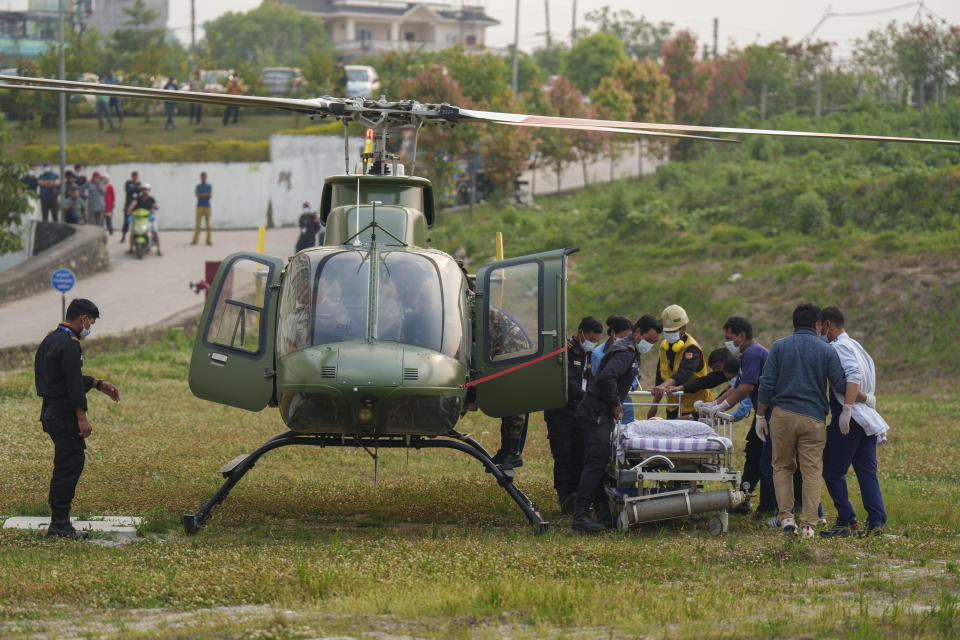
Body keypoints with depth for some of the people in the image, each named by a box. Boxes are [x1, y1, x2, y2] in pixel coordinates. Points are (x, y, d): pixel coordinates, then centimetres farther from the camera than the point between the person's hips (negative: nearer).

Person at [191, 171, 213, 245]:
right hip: (199, 206, 0)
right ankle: (195, 240, -9)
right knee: (198, 224, -7)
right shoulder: (198, 186, 9)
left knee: (208, 224, -2)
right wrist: (206, 195, -6)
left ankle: (208, 240, 1)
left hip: (207, 207, 0)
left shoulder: (209, 186, 7)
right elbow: (197, 195, -7)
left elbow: (210, 196, -5)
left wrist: (201, 195, -6)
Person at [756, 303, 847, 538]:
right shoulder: (826, 351, 2)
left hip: (783, 414, 1)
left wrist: (760, 416, 7)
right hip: (813, 418, -1)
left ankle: (785, 516, 3)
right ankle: (808, 524, -3)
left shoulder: (779, 347, 4)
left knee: (782, 466, 14)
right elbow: (842, 384, -2)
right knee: (812, 471, 2)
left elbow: (766, 385, 1)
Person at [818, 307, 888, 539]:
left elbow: (853, 376, -24)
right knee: (867, 472, 7)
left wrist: (846, 410, -30)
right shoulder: (856, 346, 21)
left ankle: (846, 521, -1)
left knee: (833, 471, -1)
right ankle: (876, 521, 0)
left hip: (850, 418, -9)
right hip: (867, 419, 9)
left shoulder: (839, 347, -9)